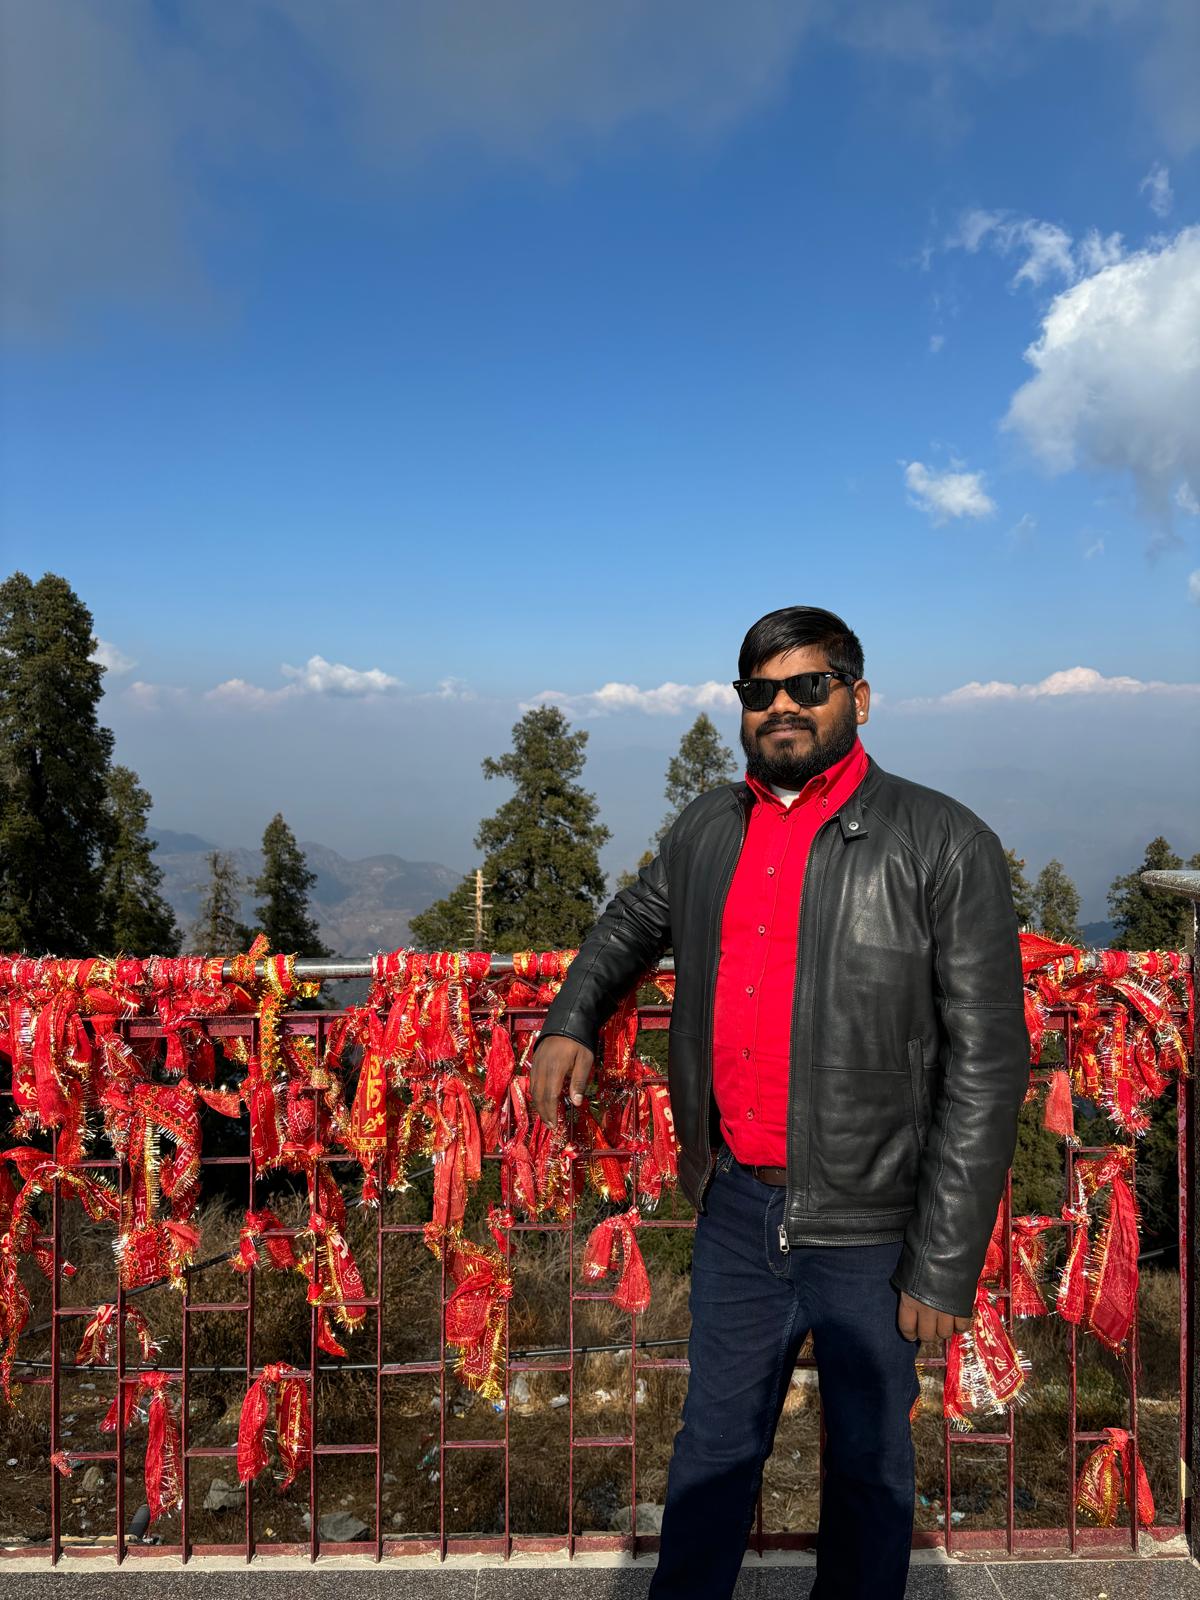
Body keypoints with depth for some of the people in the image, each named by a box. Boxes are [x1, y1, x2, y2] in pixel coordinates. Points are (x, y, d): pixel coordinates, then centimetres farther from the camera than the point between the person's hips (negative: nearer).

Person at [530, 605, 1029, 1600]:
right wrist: (571, 1022, 5)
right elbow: (633, 923, 23)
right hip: (735, 1208, 4)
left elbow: (987, 1067, -12)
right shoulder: (707, 831, 3)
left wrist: (945, 1267, -13)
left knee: (868, 1465, 18)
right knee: (715, 1447, 21)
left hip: (867, 1229, -4)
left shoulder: (944, 846, -12)